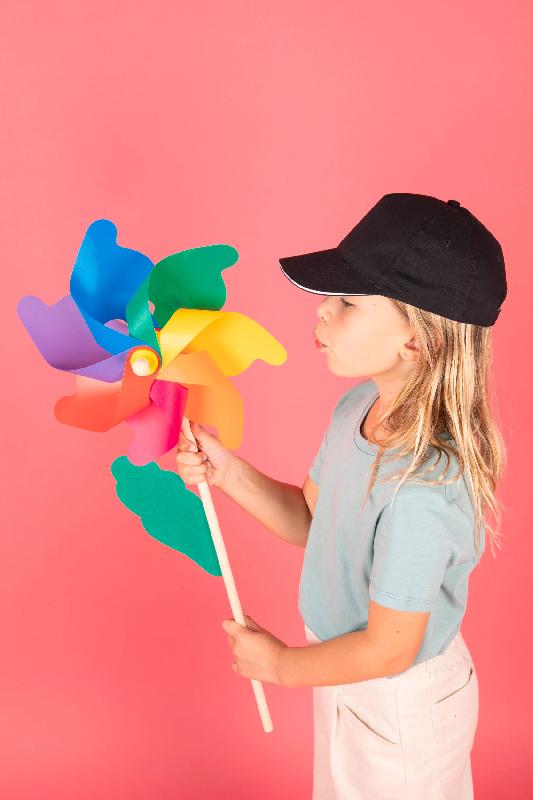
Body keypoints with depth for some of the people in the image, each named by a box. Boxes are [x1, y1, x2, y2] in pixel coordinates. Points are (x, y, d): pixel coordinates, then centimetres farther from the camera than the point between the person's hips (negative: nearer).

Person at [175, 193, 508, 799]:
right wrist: (228, 472, -13)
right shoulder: (360, 406, -13)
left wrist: (281, 665, -12)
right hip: (348, 678, 7)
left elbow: (388, 650, -27)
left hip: (400, 705, -7)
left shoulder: (423, 488, -38)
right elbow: (311, 519, 1)